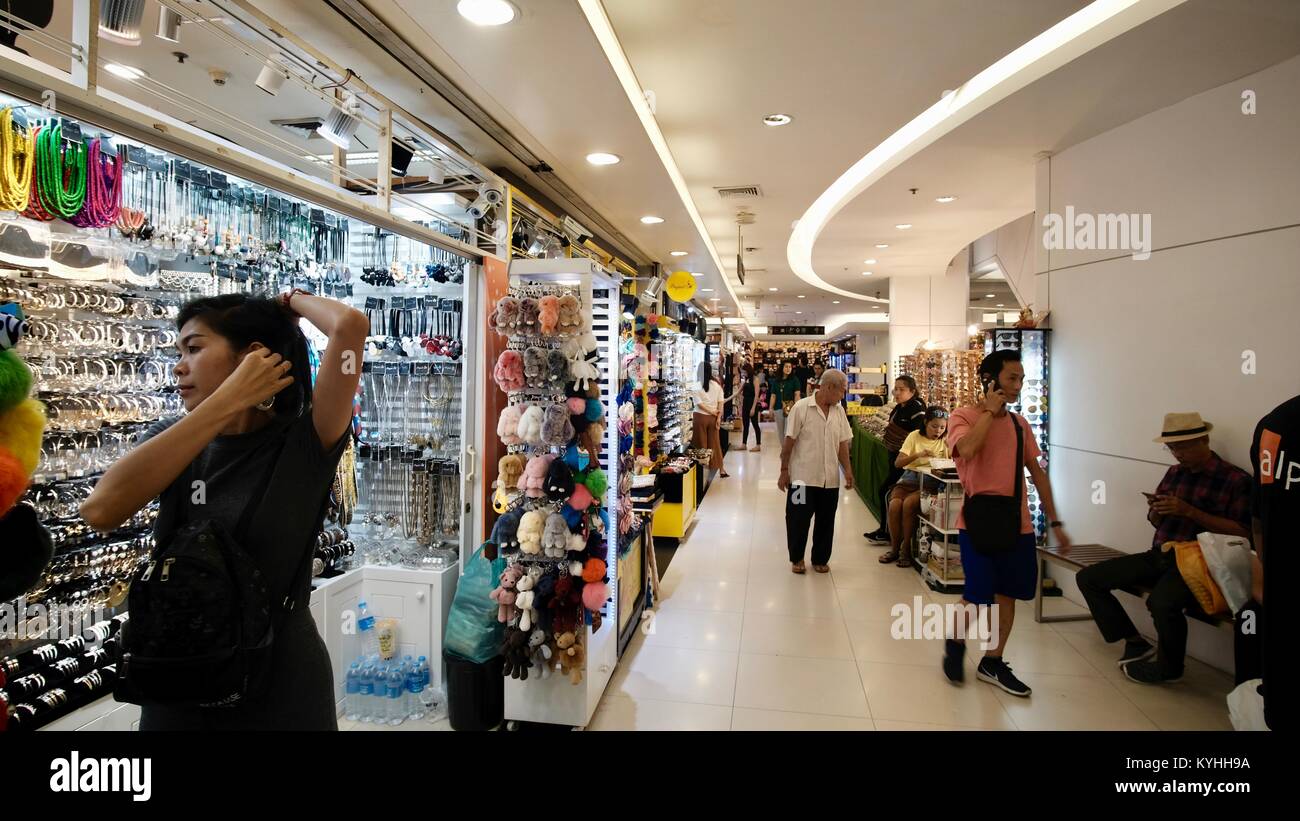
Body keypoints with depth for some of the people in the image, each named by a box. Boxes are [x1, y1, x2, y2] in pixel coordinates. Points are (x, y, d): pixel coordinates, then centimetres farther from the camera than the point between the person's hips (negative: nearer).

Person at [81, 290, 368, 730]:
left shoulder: (304, 443, -14)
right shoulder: (171, 438, -1)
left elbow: (351, 325, -29)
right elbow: (100, 511, -21)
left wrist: (292, 301, -6)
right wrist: (228, 400, -22)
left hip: (282, 683, -3)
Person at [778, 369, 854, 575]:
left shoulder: (839, 411, 5)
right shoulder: (801, 408, -10)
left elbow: (843, 443, 10)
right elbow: (789, 441, -8)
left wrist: (848, 470, 4)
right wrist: (784, 470, -7)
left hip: (830, 478, 5)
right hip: (803, 477, -4)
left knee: (826, 521, 11)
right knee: (798, 519, 5)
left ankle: (820, 559, 28)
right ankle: (796, 558, 24)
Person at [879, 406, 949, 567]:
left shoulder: (945, 440, 4)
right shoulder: (915, 436, 3)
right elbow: (898, 462, -6)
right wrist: (918, 454, -20)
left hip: (930, 482, -1)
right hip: (909, 478, 2)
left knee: (908, 504, -29)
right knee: (895, 505, -25)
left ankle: (906, 549, -12)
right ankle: (894, 548, -5)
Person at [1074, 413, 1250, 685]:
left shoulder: (1235, 480, -5)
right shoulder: (1174, 473, 14)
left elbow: (1242, 533, -12)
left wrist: (1189, 511, -18)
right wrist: (1155, 511, -2)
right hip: (1159, 555, 7)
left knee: (1161, 602, -37)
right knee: (1087, 578, -6)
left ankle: (1169, 668, -6)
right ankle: (1135, 642, 7)